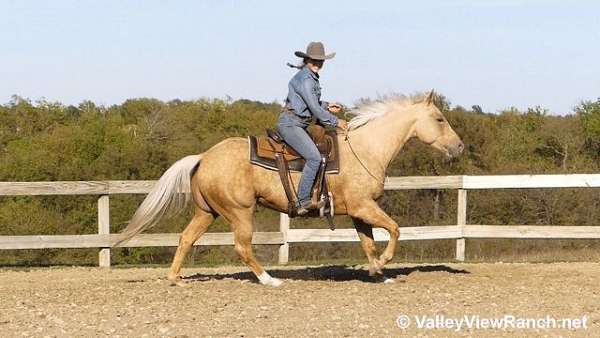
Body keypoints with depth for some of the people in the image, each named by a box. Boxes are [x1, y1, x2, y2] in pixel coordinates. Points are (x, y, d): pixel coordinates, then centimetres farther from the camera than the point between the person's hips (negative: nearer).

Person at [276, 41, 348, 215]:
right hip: (290, 123, -11)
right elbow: (315, 109, -19)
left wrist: (327, 105, 15)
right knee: (314, 157, -23)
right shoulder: (304, 79, -17)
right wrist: (335, 122, -11)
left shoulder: (312, 78, 14)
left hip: (300, 125, 11)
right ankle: (303, 201, -23)